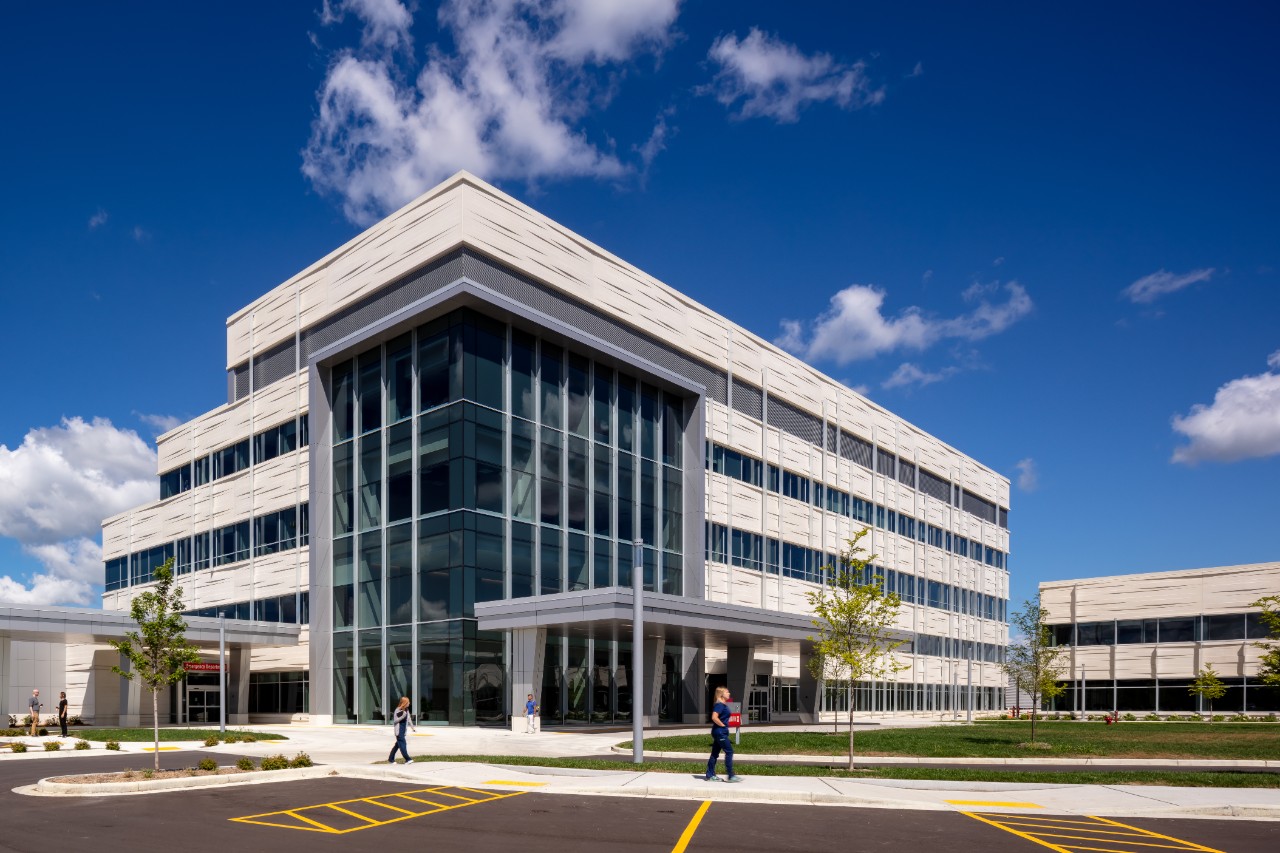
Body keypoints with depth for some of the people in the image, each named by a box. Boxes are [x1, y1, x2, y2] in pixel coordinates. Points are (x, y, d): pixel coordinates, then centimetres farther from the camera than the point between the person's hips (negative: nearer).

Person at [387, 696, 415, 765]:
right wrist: (403, 716, -25)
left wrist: (413, 727, 14)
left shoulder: (406, 710, 9)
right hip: (399, 730, -8)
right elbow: (395, 720, -14)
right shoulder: (398, 710, -14)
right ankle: (407, 759, -11)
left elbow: (409, 719, 17)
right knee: (402, 744, -9)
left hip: (403, 730, 8)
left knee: (398, 745, 13)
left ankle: (390, 759, 23)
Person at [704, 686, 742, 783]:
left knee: (715, 753, 11)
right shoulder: (720, 705, -16)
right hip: (720, 732, -10)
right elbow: (714, 717, -27)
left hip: (719, 732, 10)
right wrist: (722, 725, -18)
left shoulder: (723, 705, 15)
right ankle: (731, 776, -5)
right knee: (729, 752, -7)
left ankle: (710, 775, 15)